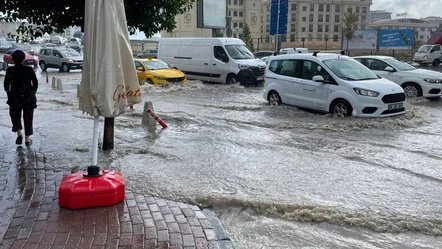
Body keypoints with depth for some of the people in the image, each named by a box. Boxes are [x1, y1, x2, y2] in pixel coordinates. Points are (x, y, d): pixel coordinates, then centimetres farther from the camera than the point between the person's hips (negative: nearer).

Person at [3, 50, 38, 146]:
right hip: (29, 97, 1)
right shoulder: (29, 69, -4)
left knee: (15, 116, 17)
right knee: (28, 117, 9)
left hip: (15, 98, 0)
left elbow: (6, 85, -3)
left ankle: (19, 133, -3)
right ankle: (27, 138, 10)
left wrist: (9, 94, 12)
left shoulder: (10, 70, -6)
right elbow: (35, 83, -2)